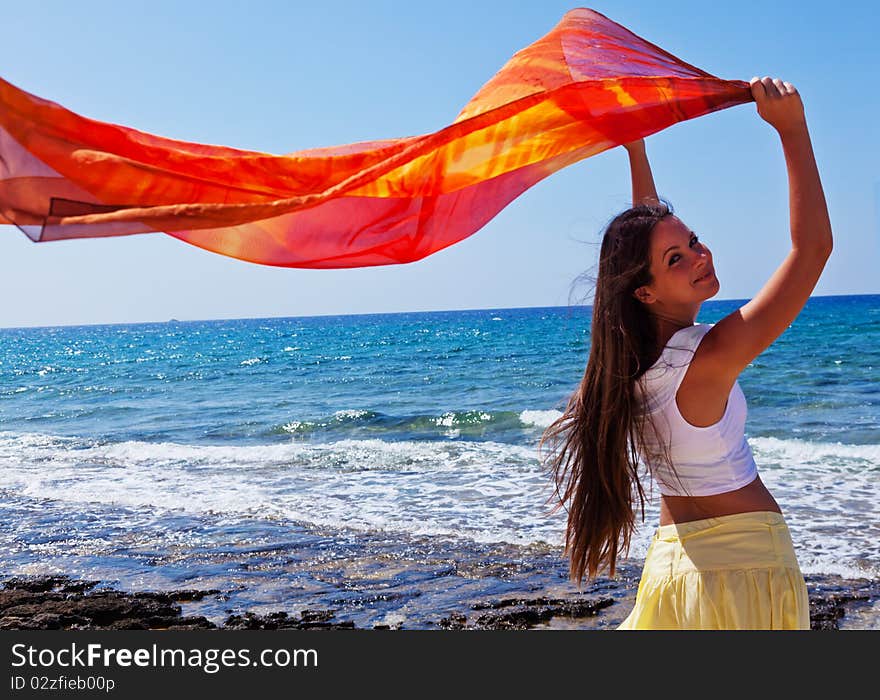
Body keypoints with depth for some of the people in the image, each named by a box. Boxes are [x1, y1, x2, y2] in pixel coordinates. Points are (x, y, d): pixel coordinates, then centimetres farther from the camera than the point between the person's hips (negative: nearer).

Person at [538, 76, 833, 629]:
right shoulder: (710, 358, -24)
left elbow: (649, 232, 14)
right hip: (745, 560, -7)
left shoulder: (634, 350, -3)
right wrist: (792, 128, -23)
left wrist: (636, 149, 15)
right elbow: (813, 245, -25)